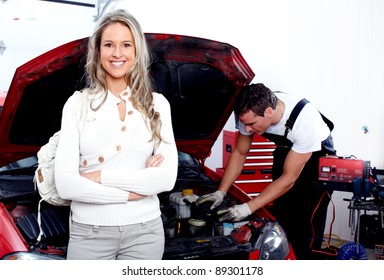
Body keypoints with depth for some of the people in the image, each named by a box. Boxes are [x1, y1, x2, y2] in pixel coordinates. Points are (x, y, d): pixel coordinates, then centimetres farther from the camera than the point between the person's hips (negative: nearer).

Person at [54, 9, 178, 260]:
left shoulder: (157, 104, 2)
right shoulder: (77, 104, -2)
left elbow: (167, 178, -10)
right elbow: (65, 184, -10)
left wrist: (99, 176, -13)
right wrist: (133, 191, -14)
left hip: (144, 230, 1)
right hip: (90, 232, -1)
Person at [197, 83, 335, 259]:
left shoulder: (305, 121, -38)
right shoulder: (251, 113, -22)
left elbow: (288, 178, -32)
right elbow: (239, 153, -6)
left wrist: (248, 208, -34)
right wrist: (220, 193, -14)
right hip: (286, 152, 5)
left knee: (308, 228, -10)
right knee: (280, 220, 2)